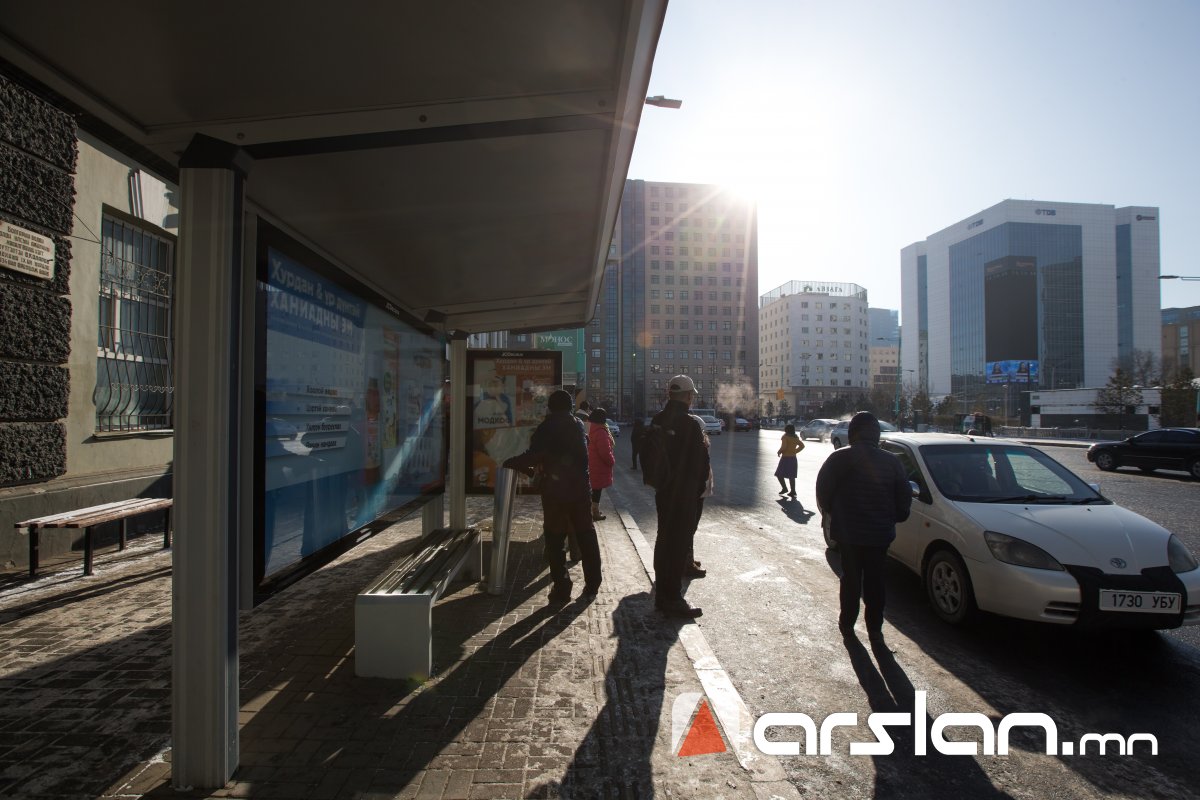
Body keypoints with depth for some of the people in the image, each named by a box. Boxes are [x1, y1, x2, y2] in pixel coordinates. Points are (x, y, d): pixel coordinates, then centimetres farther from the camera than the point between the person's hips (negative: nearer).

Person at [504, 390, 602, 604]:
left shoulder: (546, 426, -7)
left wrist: (512, 463, -2)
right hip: (580, 488, 5)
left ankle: (561, 588, 6)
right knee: (586, 536, 11)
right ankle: (592, 585, 16)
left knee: (554, 539, 5)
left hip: (555, 490, -5)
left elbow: (535, 455, -18)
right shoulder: (578, 425, 10)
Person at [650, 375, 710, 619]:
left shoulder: (658, 421, 3)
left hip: (663, 490, 7)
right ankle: (673, 598, 10)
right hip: (686, 492, -7)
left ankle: (661, 593, 29)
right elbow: (701, 462, -13)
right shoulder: (693, 424, -18)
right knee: (680, 543, 1)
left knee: (664, 538, 17)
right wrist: (702, 487, 0)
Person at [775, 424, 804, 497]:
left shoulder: (785, 437, -11)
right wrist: (795, 451, 16)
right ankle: (793, 491, 9)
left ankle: (784, 488, -1)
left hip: (785, 458, -7)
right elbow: (802, 446, 15)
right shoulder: (796, 438, 9)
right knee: (792, 476, 10)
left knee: (779, 474, 5)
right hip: (793, 458, 7)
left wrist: (779, 452, -5)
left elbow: (783, 447, -21)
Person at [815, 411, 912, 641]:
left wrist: (829, 511, 11)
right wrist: (895, 517, 18)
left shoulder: (839, 458, -12)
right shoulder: (891, 461, -4)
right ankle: (875, 627, 21)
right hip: (880, 532, 2)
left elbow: (823, 491, -7)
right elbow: (904, 496, 2)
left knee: (851, 577, 12)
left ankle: (847, 623, 21)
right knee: (875, 580, 13)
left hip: (848, 531, -2)